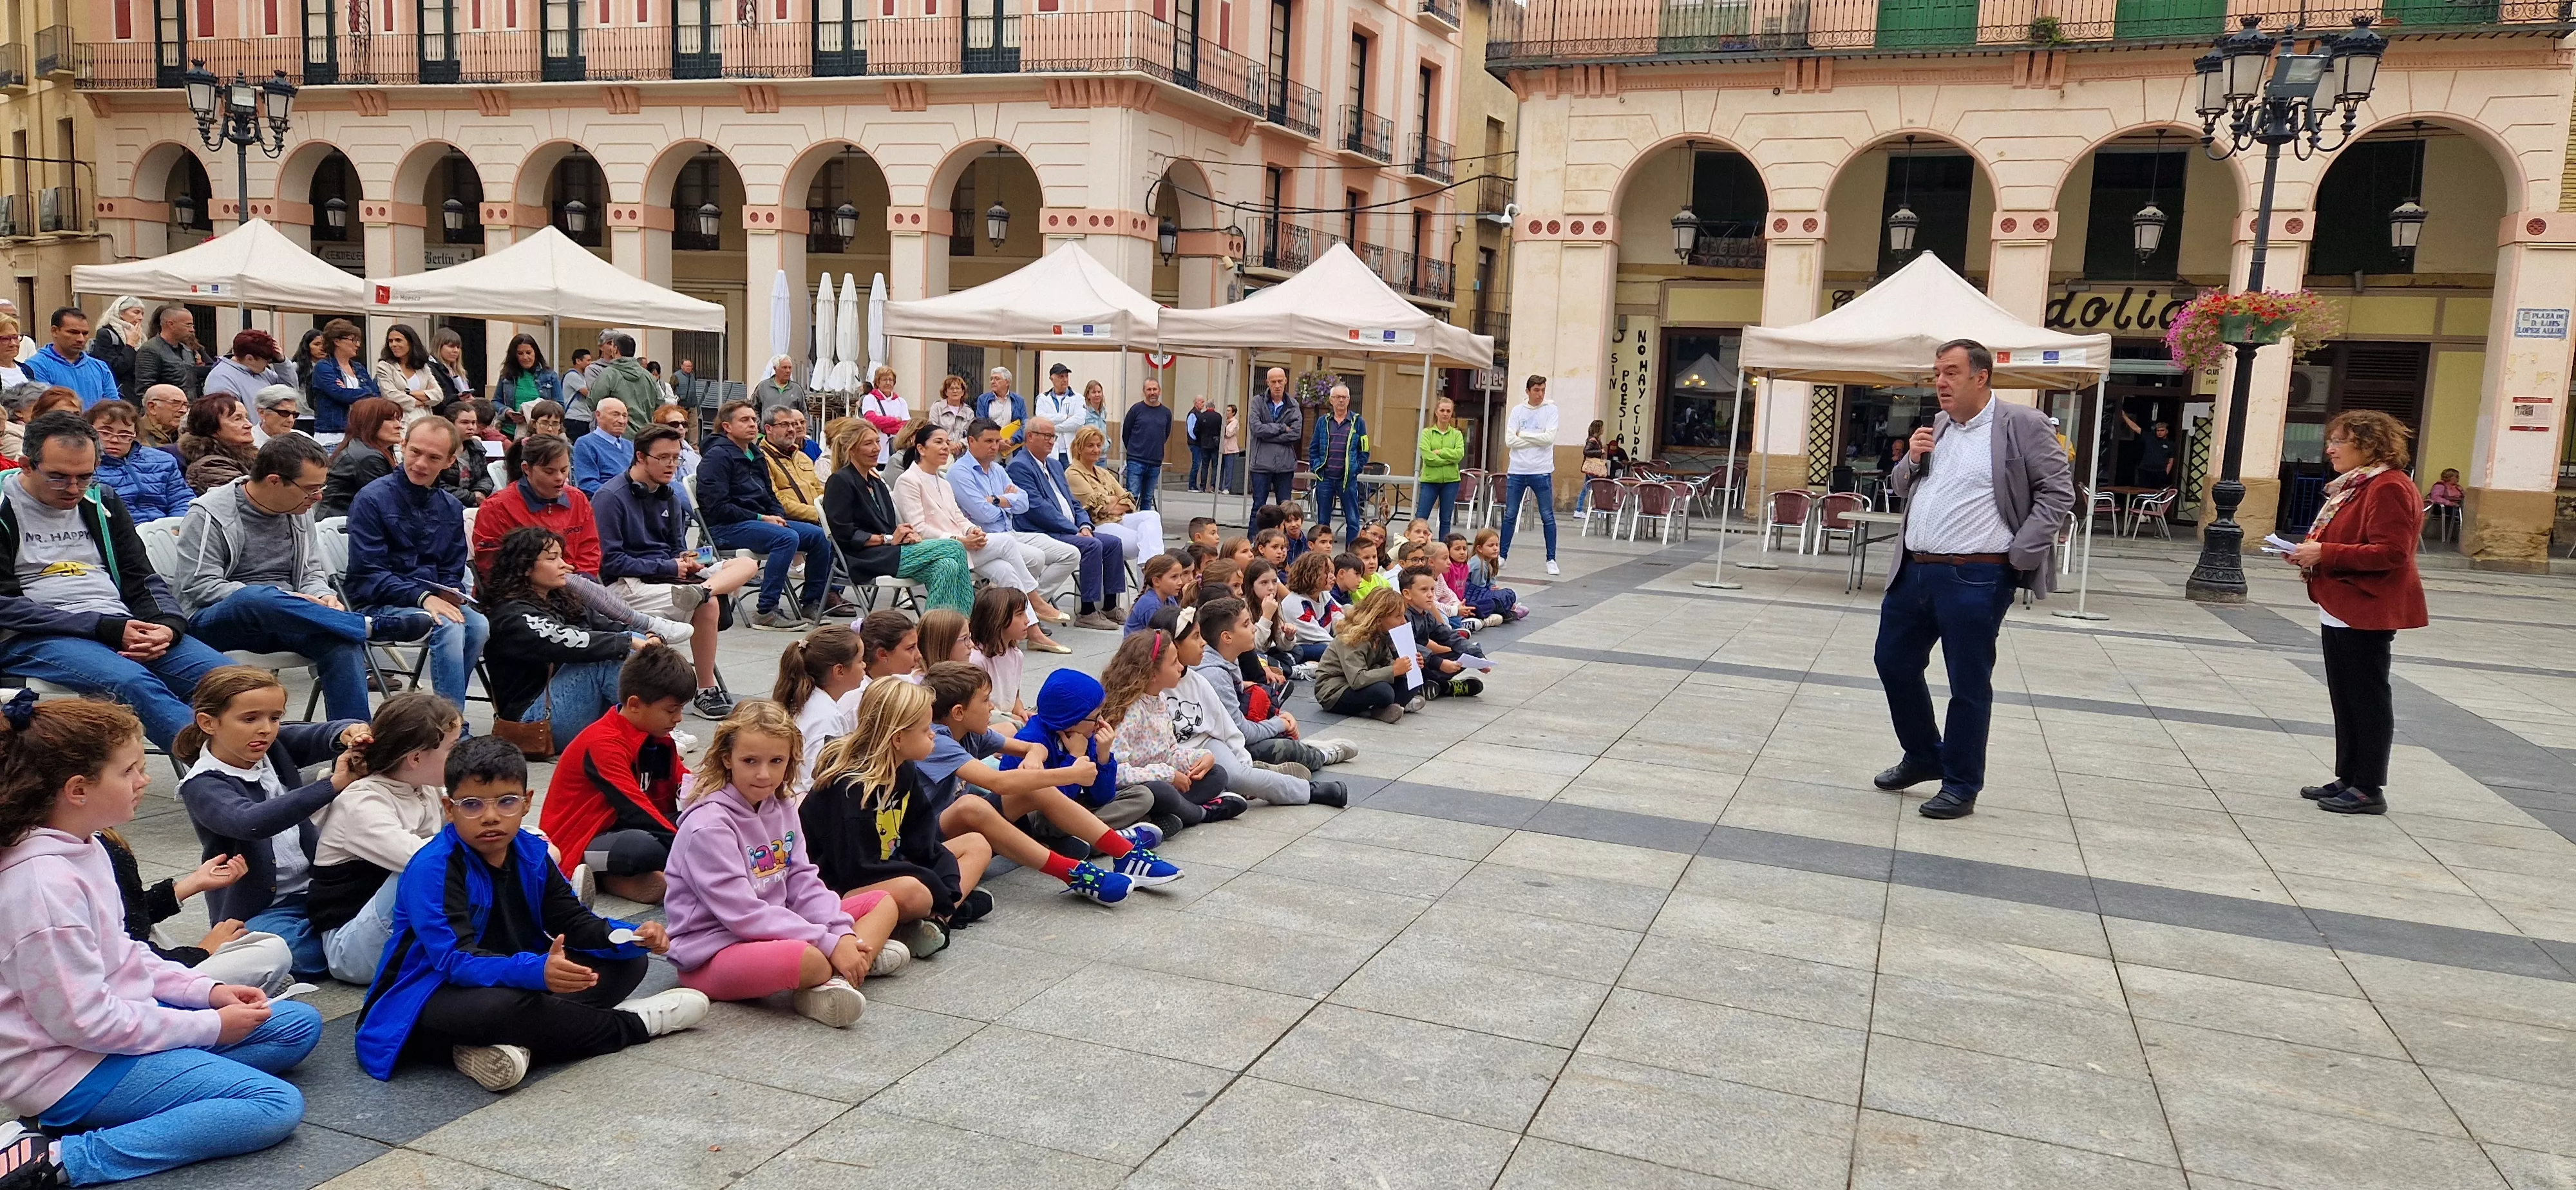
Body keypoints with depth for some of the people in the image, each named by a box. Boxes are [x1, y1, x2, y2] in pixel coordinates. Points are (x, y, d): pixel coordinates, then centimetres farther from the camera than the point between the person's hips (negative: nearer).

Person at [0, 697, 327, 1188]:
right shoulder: (45, 883, -26)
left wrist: (207, 990, 3)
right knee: (277, 1106, -18)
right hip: (71, 1067, -10)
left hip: (116, 1022, 10)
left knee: (300, 1025, 12)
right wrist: (212, 1025, -15)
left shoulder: (80, 849, 4)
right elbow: (84, 1021, -24)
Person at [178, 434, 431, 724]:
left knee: (342, 641, -29)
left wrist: (321, 597, -7)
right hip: (214, 621, -4)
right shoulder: (210, 513, -5)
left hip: (283, 623, 4)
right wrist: (280, 600, -22)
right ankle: (374, 626, -36)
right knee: (256, 597, -41)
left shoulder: (299, 510, 12)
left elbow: (312, 572, 19)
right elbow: (199, 586, -11)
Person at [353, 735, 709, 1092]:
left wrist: (635, 938, -17)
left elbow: (574, 922, 4)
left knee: (627, 962, 1)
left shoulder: (531, 852, 1)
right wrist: (537, 971, -48)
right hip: (434, 997, -8)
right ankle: (632, 1025, -15)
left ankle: (514, 1043, -25)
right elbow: (456, 959, -31)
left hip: (514, 980, 8)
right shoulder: (431, 869, -21)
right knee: (499, 1005, -42)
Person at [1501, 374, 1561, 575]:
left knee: (1548, 517, 2)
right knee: (1510, 515, 7)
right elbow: (1510, 440, -5)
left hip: (1541, 472, -2)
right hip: (1517, 470, 2)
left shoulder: (1551, 410, 0)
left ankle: (1551, 560, 8)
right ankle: (1502, 555, 15)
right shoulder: (1518, 410, 5)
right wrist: (1536, 439, -9)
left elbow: (1549, 438, -13)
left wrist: (1523, 435, -7)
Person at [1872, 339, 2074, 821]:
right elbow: (1901, 488, 22)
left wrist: (2019, 554, -13)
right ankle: (1924, 757, 33)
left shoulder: (2021, 424, -7)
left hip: (1975, 579, -7)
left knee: (1968, 684, 2)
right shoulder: (1937, 426, 14)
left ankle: (1961, 786, 15)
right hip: (1914, 571, 7)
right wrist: (1912, 459, 0)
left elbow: (2058, 491, -7)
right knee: (1894, 663, 14)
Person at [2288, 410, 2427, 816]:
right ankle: (2348, 779, 22)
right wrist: (2310, 551, 7)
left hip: (2368, 610, -10)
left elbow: (2390, 553, -25)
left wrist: (2325, 553, -24)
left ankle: (2369, 789, 6)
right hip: (2339, 609, 10)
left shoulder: (2389, 488, -17)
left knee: (2367, 698, -2)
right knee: (2344, 698, 14)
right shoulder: (2353, 484, 15)